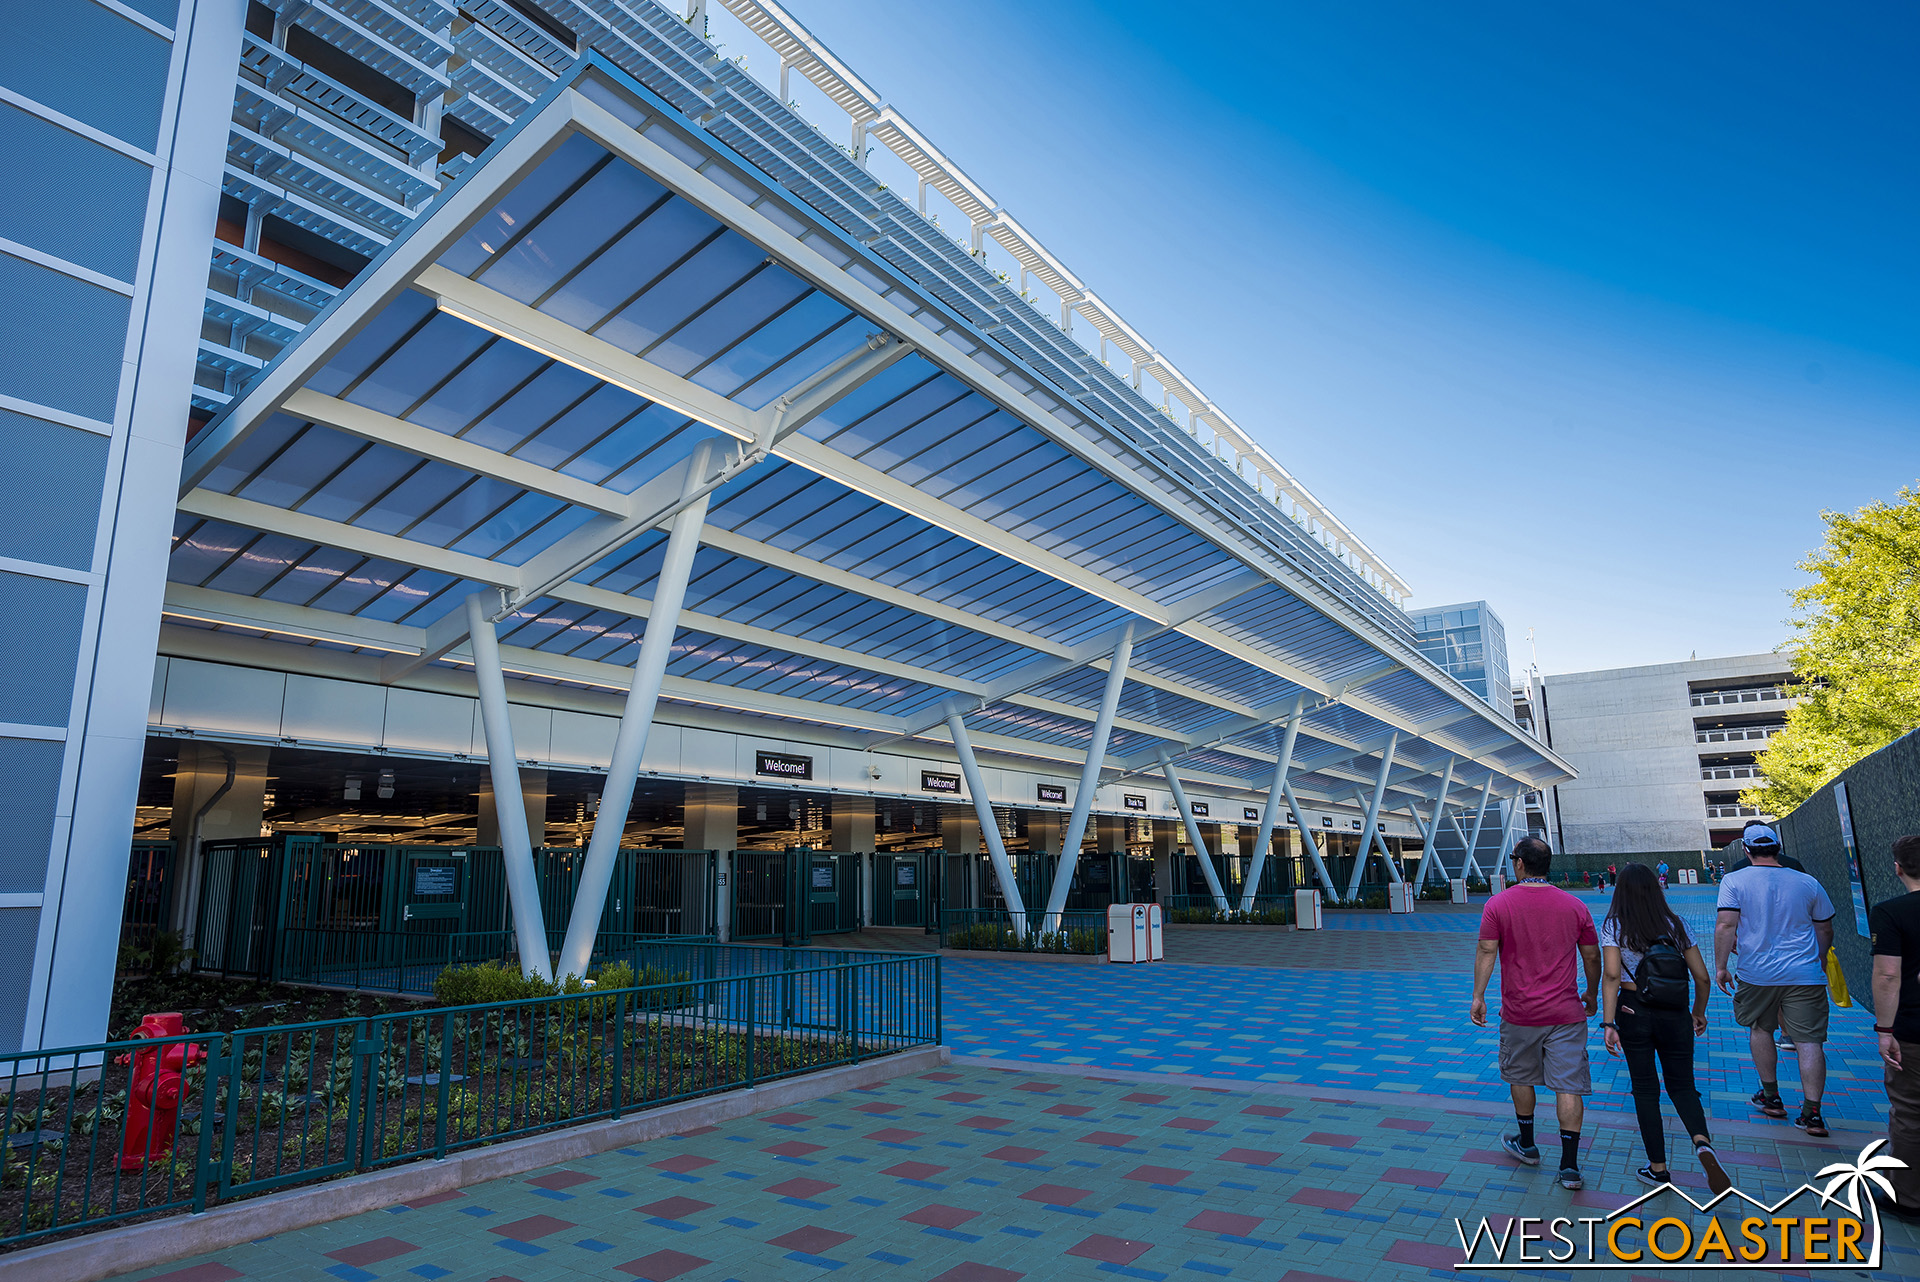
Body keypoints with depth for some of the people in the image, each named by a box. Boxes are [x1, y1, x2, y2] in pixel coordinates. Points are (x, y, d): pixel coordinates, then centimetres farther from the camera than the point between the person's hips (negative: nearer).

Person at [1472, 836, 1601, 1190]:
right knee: (1568, 1086, 3)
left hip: (1519, 1013, -1)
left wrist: (1478, 996, -3)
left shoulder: (1499, 904, -8)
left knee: (1521, 1078, 18)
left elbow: (1486, 951, -10)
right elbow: (1592, 956, 7)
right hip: (1566, 1014, 1)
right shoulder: (1574, 906, -1)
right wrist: (1592, 994, 23)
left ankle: (1527, 1145, 32)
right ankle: (1569, 1166, 2)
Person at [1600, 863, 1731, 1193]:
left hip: (1633, 1012, -2)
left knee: (1646, 1089, 9)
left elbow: (1611, 975, -16)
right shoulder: (1676, 924, 3)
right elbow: (1702, 977, 4)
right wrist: (1699, 1013, 21)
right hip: (1674, 1015, 2)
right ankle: (1702, 1143, -12)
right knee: (1682, 1085, 16)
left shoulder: (1614, 926, -5)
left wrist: (1608, 1023, -15)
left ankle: (1658, 1169, 15)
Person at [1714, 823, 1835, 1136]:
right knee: (1809, 1040, 1)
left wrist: (1720, 966, -5)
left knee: (1760, 1029, 19)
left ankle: (1771, 1098, 26)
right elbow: (1825, 930, 13)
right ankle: (1812, 1113, -2)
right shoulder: (1808, 883, 3)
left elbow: (1725, 926, -13)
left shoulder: (1735, 881, -5)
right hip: (1805, 975, 1)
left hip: (1757, 973, -1)